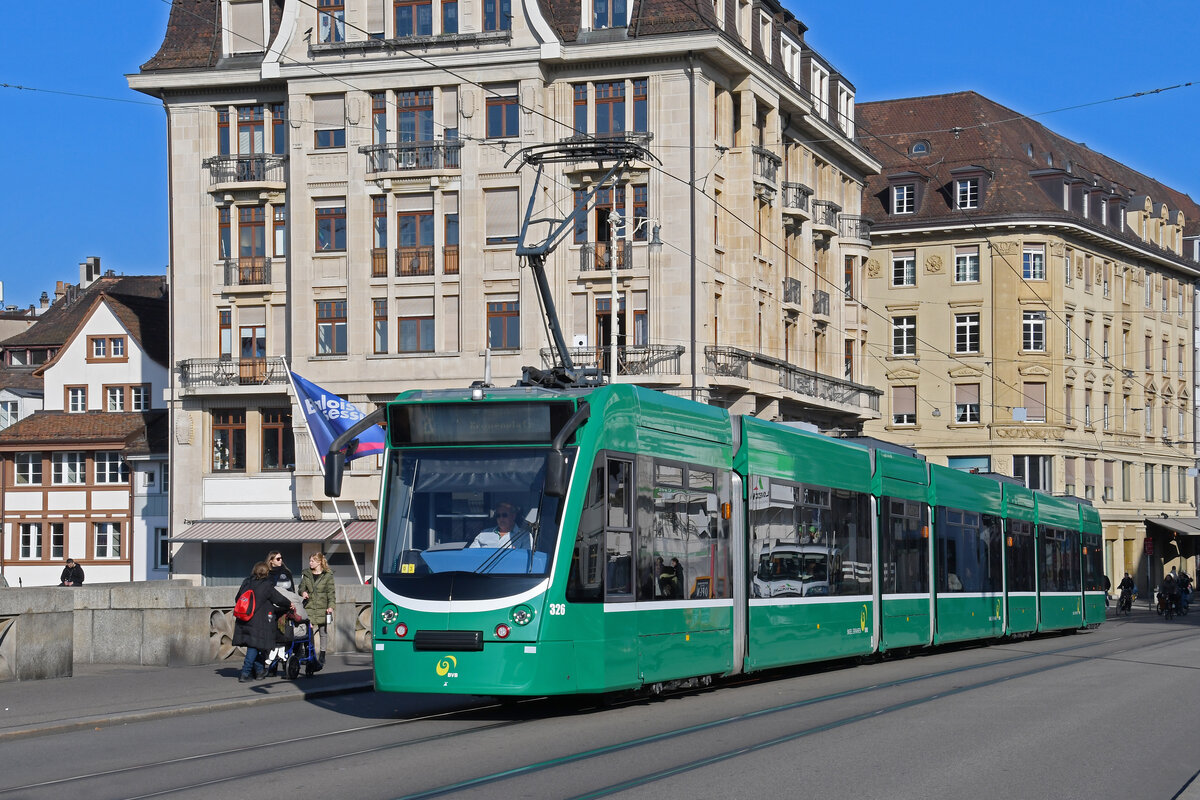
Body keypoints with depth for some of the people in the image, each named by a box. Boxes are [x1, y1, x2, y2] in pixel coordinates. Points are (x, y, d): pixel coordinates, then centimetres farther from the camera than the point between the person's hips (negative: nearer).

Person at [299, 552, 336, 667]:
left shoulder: (328, 575, 3)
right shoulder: (306, 574, 12)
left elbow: (331, 592, -1)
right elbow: (301, 587, 13)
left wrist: (330, 606, -13)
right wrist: (303, 592, -11)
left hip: (323, 608, -2)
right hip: (309, 608, 2)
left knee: (323, 632, 3)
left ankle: (322, 657, 11)